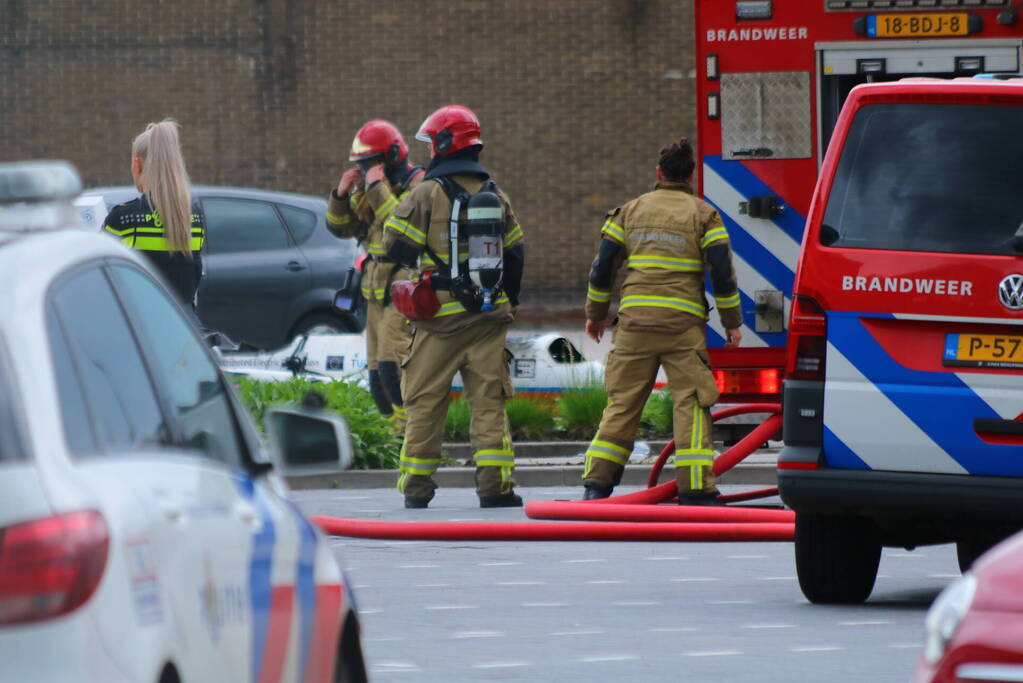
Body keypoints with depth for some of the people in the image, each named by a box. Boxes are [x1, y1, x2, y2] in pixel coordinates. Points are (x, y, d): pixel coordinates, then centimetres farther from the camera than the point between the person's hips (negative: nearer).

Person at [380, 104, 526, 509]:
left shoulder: (427, 194, -6)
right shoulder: (496, 196, 10)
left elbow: (397, 248, -5)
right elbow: (515, 255, 16)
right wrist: (507, 305, 25)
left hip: (440, 318, -3)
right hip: (488, 318, 3)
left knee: (425, 402, 3)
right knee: (489, 401, 3)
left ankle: (416, 487, 4)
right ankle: (494, 485, -5)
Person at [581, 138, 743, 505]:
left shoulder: (630, 211, 12)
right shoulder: (702, 214, 4)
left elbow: (603, 265, 12)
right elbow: (722, 272, -2)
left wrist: (595, 313, 23)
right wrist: (732, 322, 6)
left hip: (635, 322, 3)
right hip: (683, 323, -3)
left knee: (622, 403, 8)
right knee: (691, 404, -2)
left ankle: (597, 483, 4)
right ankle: (695, 489, -9)